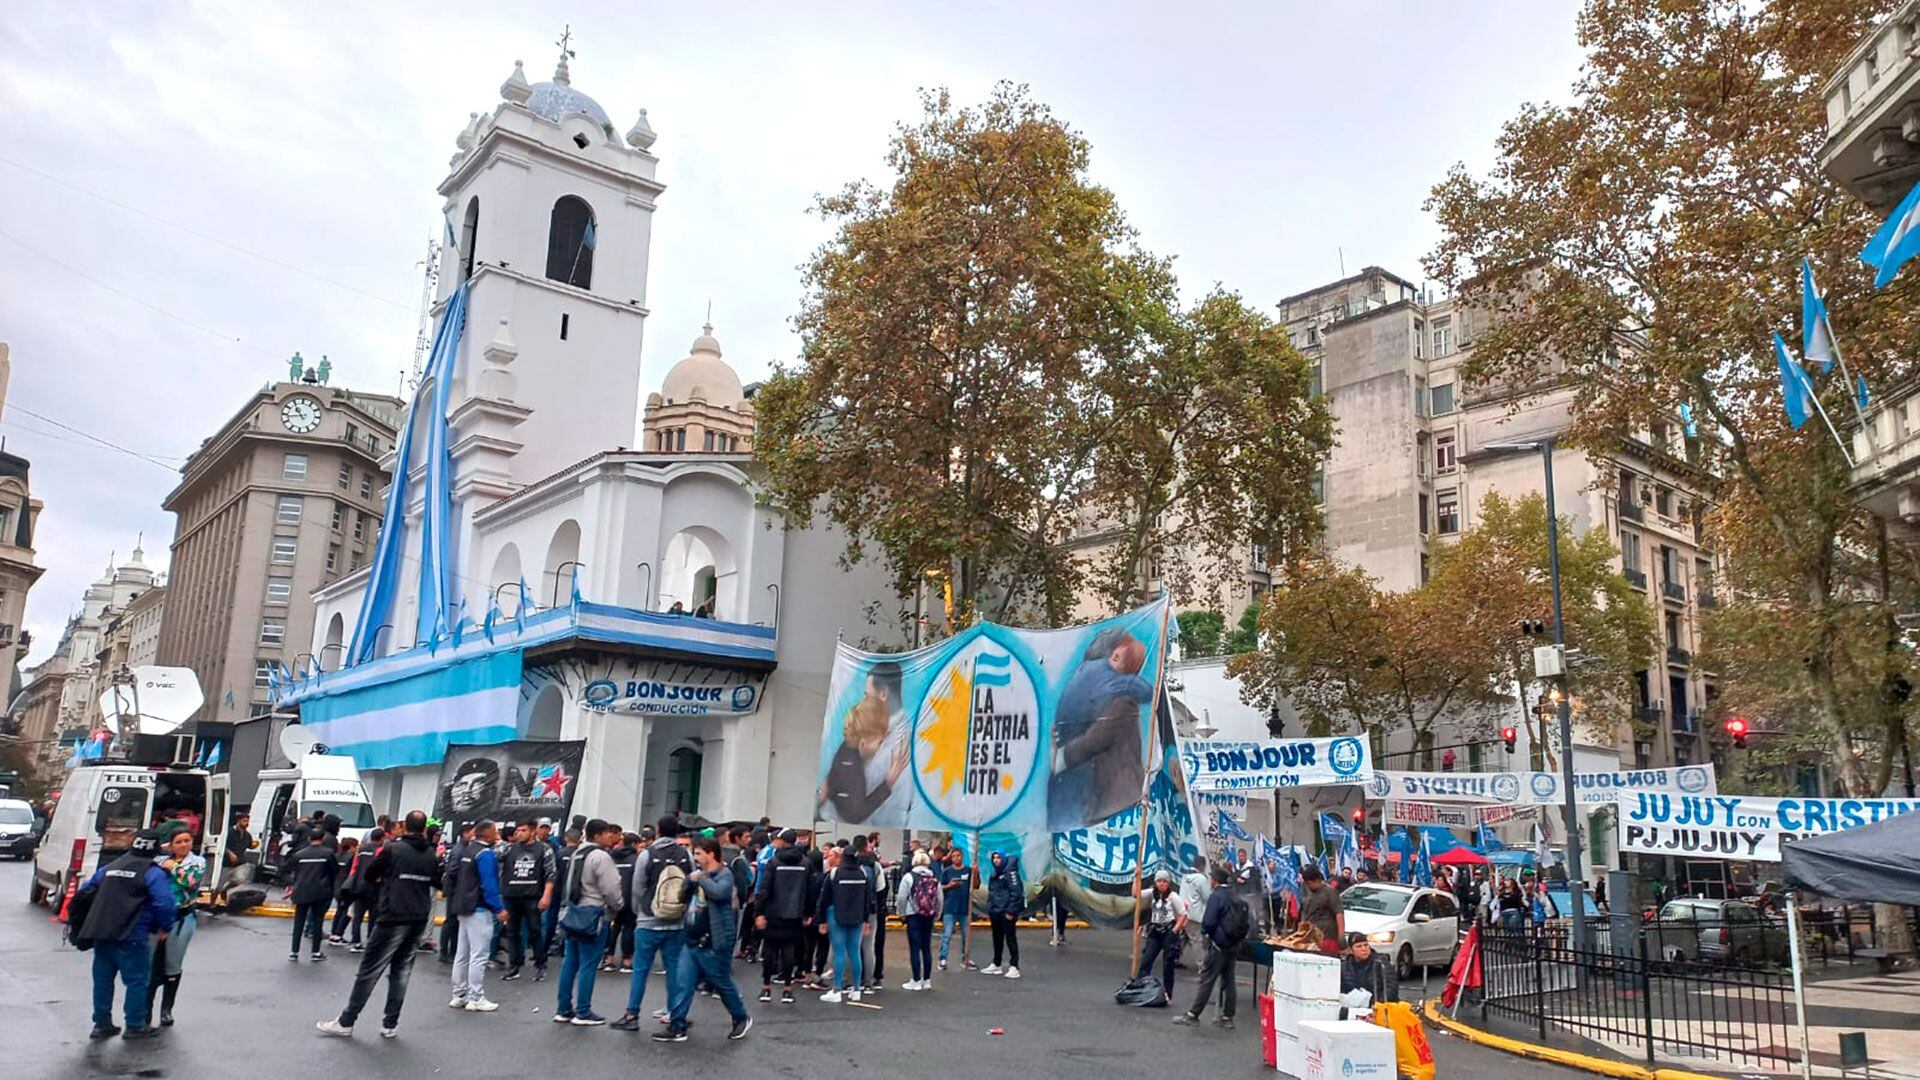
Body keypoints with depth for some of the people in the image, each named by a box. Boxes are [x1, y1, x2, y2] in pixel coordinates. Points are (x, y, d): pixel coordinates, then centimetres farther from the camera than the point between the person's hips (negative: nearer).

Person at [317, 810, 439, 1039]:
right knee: (401, 970, 12)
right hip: (419, 920, 5)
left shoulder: (391, 848, -7)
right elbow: (436, 882, 17)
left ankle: (345, 1022, 8)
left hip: (392, 918, -5)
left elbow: (369, 876, 5)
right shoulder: (431, 855, 5)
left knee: (369, 970, 2)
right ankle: (391, 1024, 13)